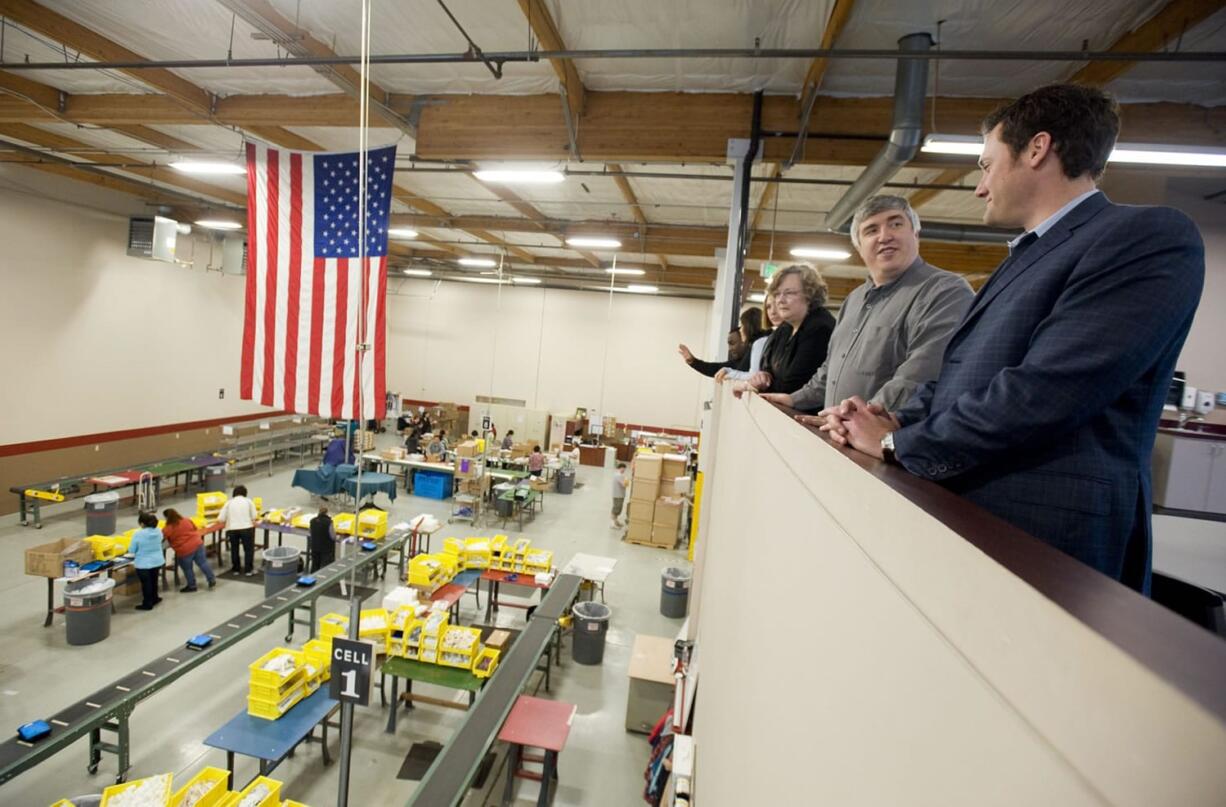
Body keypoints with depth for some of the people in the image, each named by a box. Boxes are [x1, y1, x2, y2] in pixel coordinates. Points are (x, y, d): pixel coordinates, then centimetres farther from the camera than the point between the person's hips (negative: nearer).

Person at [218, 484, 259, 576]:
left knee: (234, 549, 18)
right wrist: (253, 522, 22)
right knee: (248, 549, 8)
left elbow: (221, 519, 3)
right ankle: (248, 569, 9)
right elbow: (254, 517, 2)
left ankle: (236, 569, 27)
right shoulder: (248, 501, 8)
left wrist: (229, 519, 22)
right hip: (246, 528, -2)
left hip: (232, 529, 2)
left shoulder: (229, 503, 11)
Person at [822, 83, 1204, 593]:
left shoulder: (1148, 237, -11)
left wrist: (896, 443, -13)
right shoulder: (1025, 256, 18)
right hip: (962, 516, 8)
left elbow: (1043, 392, -23)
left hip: (1035, 544, -8)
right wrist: (897, 421, -2)